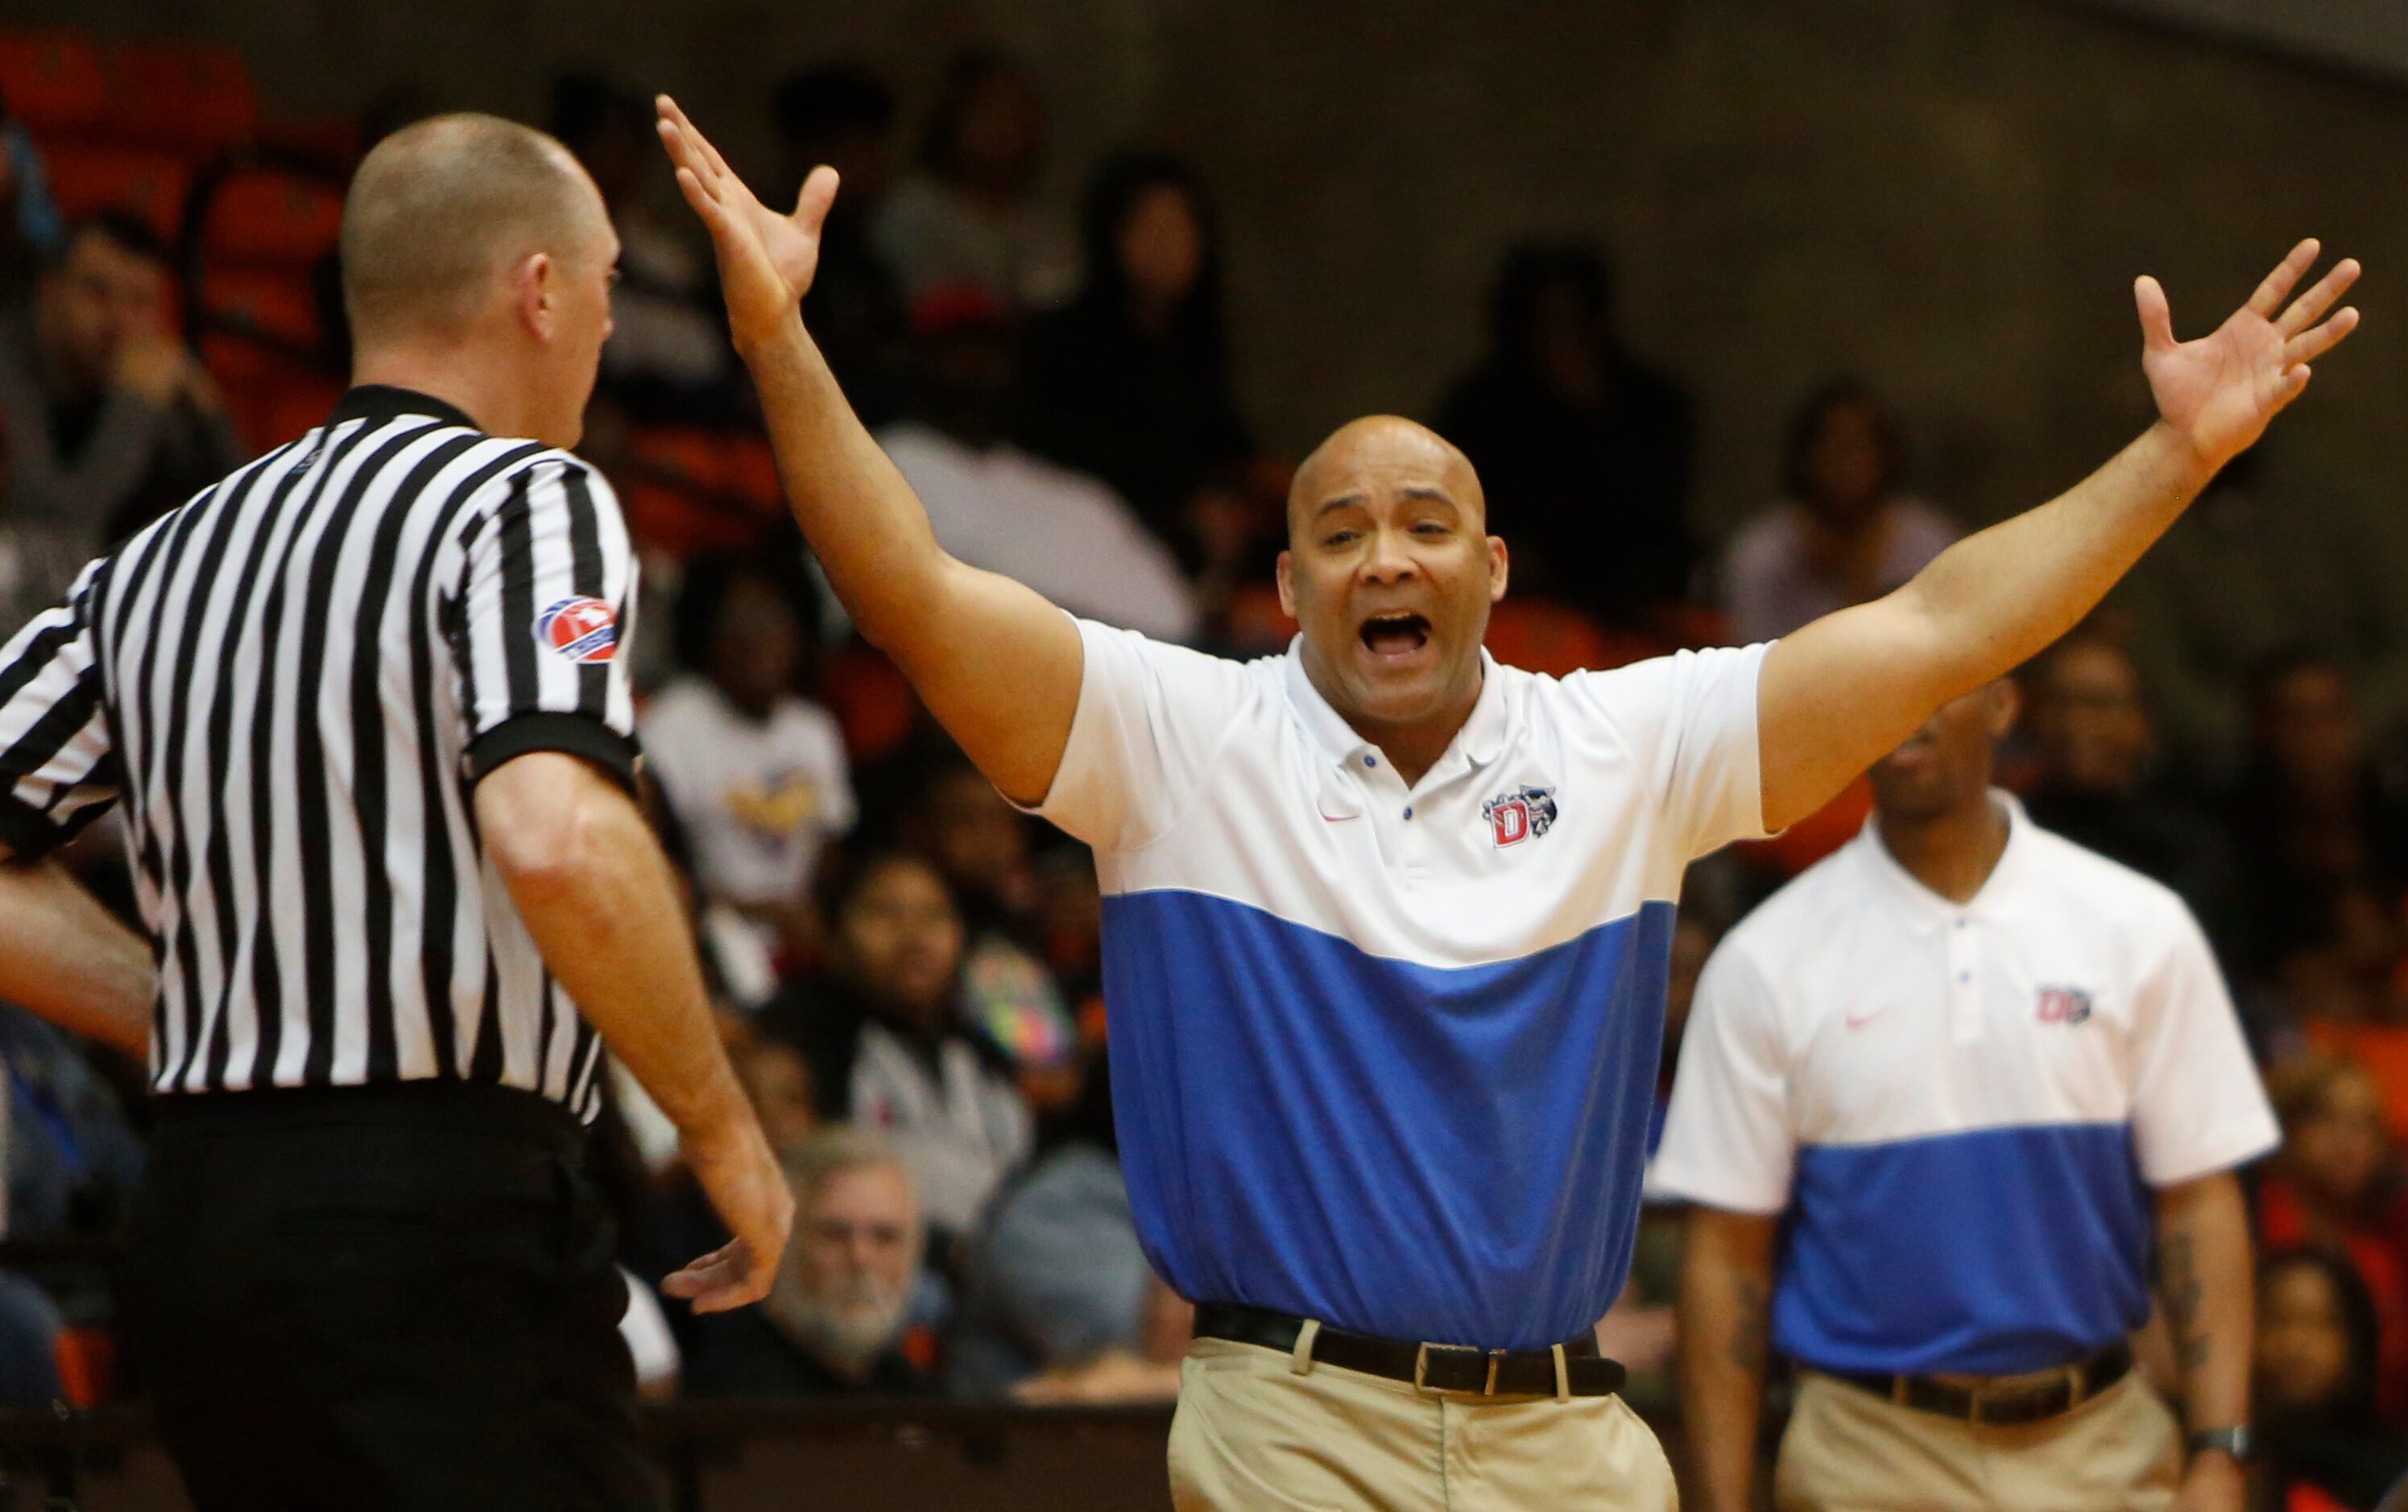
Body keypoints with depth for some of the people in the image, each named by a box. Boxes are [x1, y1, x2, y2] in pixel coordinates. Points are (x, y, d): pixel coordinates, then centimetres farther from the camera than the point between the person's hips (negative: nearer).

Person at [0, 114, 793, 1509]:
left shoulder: (169, 555, 15)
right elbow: (555, 841, -23)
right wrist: (724, 1131, -11)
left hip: (195, 1226, 8)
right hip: (446, 1219, -8)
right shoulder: (529, 501, -6)